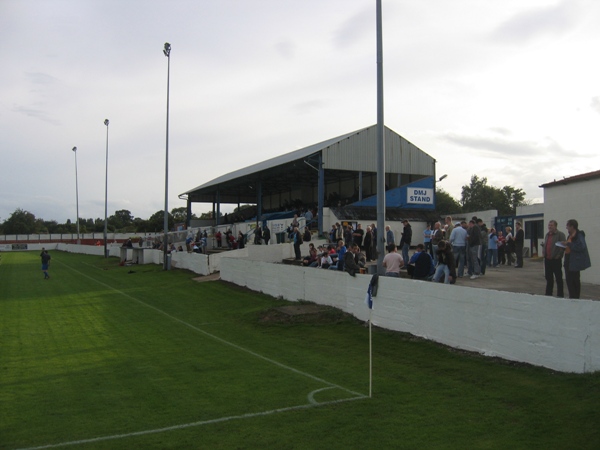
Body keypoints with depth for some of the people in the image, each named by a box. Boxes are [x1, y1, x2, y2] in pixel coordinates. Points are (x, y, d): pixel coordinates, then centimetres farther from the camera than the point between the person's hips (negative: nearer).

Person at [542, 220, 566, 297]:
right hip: (547, 259, 7)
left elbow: (563, 246, -15)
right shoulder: (547, 235, 15)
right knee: (548, 278, 14)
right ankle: (548, 294, 23)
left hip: (556, 260, -7)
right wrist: (543, 252, 10)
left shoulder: (560, 234, -8)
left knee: (558, 278, 0)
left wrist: (559, 255, -17)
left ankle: (560, 295, 7)